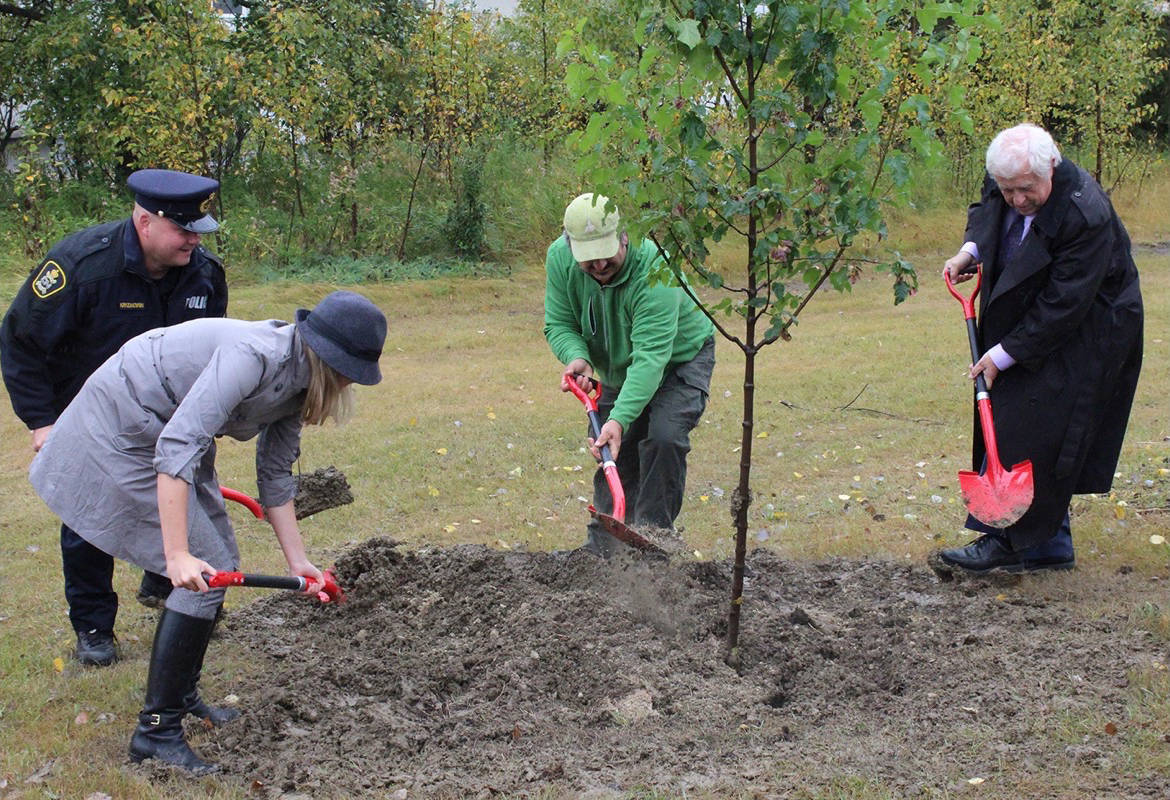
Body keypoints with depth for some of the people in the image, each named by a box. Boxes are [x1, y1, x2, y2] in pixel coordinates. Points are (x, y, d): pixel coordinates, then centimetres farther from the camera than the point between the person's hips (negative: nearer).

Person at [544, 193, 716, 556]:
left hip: (679, 360, -5)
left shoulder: (654, 269, -39)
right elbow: (558, 324, -10)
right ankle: (602, 548, 19)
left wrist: (620, 420, -53)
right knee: (612, 454, 6)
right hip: (618, 368, 5)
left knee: (664, 438, -25)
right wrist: (577, 356, -33)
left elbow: (650, 357, -43)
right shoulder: (560, 258, -21)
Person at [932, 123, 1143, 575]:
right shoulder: (1005, 180, -7)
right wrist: (972, 249, -2)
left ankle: (1010, 541, -3)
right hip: (1024, 323, 9)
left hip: (1082, 335, -8)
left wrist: (1004, 354, -23)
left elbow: (1062, 305, -27)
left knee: (1031, 432, -12)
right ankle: (1050, 546, 16)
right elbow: (985, 208, 19)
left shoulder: (1085, 216, -30)